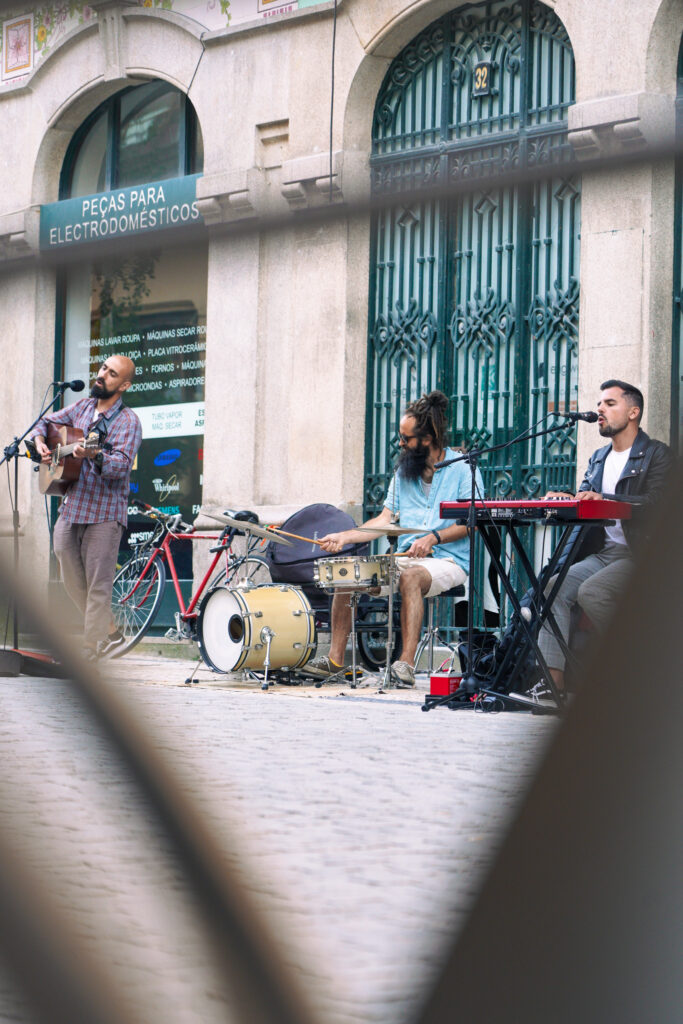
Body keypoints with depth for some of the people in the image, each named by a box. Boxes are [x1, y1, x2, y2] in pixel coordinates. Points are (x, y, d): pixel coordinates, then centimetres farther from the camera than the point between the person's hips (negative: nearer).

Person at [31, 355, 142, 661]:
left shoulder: (127, 421, -7)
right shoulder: (83, 407, 13)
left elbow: (122, 464, -21)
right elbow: (47, 421, 27)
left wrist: (94, 456, -39)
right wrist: (40, 441, 5)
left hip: (104, 512, -7)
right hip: (71, 507, 7)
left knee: (98, 586, -8)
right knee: (72, 580, 12)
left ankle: (90, 653, -5)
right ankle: (110, 634, 27)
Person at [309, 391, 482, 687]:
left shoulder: (462, 468, -5)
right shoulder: (403, 471, 14)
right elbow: (385, 520, 13)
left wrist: (433, 537, -24)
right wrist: (344, 536, 1)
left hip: (448, 561, -6)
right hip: (406, 559, 6)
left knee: (410, 577, -38)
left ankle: (407, 663, -41)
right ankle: (335, 658, -9)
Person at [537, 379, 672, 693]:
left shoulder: (656, 454, -1)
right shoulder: (598, 458, 22)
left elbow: (654, 503, -16)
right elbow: (583, 500, 15)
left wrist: (604, 499, -29)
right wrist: (562, 501, -9)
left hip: (640, 556, -7)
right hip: (603, 554, 7)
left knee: (590, 592, -29)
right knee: (555, 587, -17)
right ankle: (552, 676, -24)